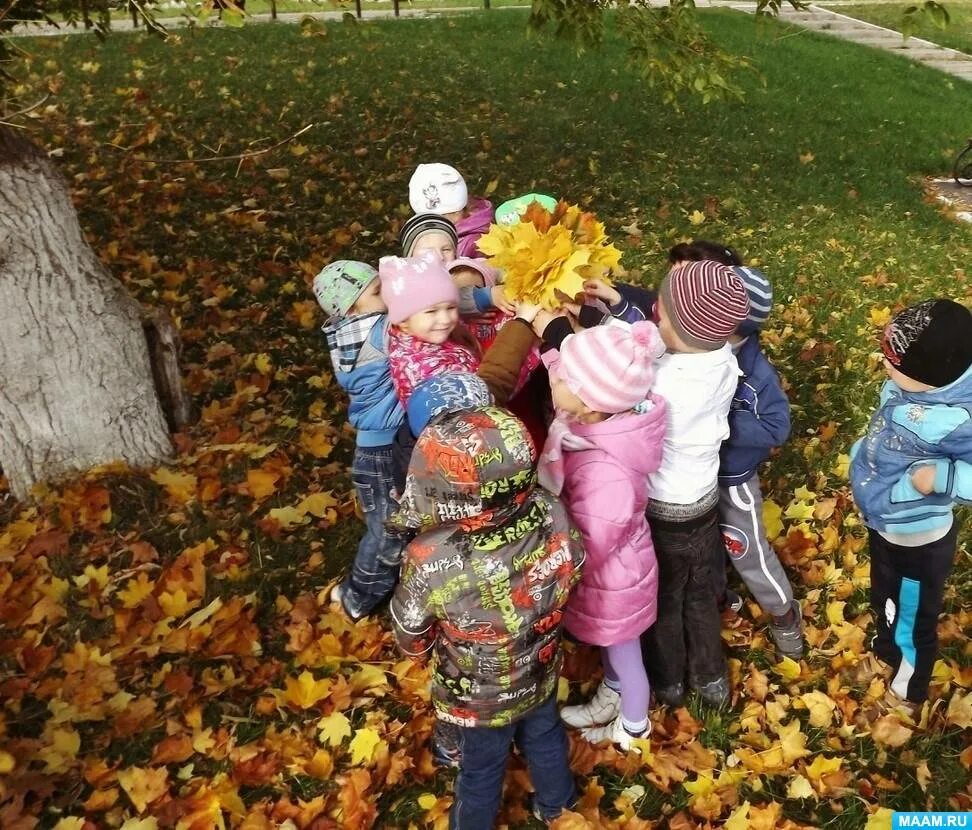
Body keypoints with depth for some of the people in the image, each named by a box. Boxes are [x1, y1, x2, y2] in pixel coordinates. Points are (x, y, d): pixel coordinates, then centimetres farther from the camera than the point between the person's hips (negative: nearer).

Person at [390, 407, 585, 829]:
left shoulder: (431, 563, -40)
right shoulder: (554, 517, -31)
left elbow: (410, 635, -19)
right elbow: (573, 572, -8)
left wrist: (427, 653, 4)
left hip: (478, 698, -3)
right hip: (541, 675, 3)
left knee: (482, 768, 26)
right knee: (545, 738, 33)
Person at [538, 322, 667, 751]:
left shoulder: (606, 474, -44)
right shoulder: (605, 420, -23)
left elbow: (584, 550, -30)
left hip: (611, 580, -7)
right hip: (609, 567, 7)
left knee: (623, 656, 25)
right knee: (608, 647, 35)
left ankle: (633, 728, 55)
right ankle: (609, 700, 65)